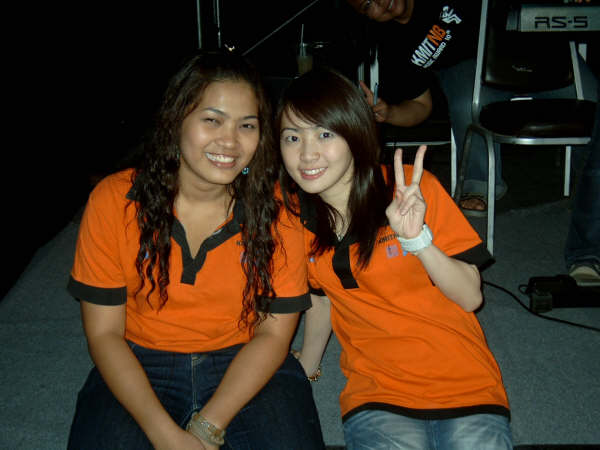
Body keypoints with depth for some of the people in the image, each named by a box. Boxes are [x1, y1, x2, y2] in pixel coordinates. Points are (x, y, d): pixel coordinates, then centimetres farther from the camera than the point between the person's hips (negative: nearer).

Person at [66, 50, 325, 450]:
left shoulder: (276, 212, -9)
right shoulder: (114, 201, -10)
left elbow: (274, 332, -6)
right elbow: (104, 332, -8)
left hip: (247, 366, 1)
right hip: (138, 368, 0)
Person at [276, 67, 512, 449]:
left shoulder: (414, 189, -11)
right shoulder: (296, 212, -1)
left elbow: (470, 297, -11)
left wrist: (417, 238, -25)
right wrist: (304, 370, 20)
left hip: (463, 384, -1)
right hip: (376, 392, 1)